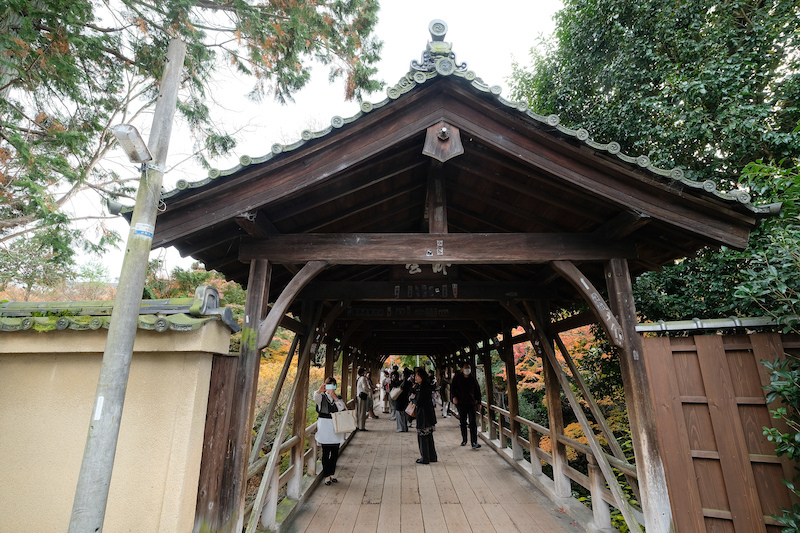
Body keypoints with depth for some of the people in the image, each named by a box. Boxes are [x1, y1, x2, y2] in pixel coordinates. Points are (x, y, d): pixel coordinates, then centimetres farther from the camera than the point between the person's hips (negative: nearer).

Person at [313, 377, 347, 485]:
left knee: (335, 452, 9)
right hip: (324, 426, -3)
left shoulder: (338, 398, 9)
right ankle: (327, 476, 13)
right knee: (326, 453, 0)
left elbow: (344, 410, -5)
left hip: (336, 427, 3)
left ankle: (332, 474, 25)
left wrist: (335, 398, -14)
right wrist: (319, 391, -50)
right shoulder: (321, 397, -1)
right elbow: (316, 397, -27)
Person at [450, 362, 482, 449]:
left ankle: (474, 442, 0)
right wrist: (454, 397, -6)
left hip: (471, 403, -1)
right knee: (463, 422, 12)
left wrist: (478, 401, 6)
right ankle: (464, 440, 26)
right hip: (460, 403, 1)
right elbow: (452, 387, 7)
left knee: (472, 423, -5)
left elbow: (477, 390, 10)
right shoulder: (457, 377, 0)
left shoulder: (473, 378, 1)